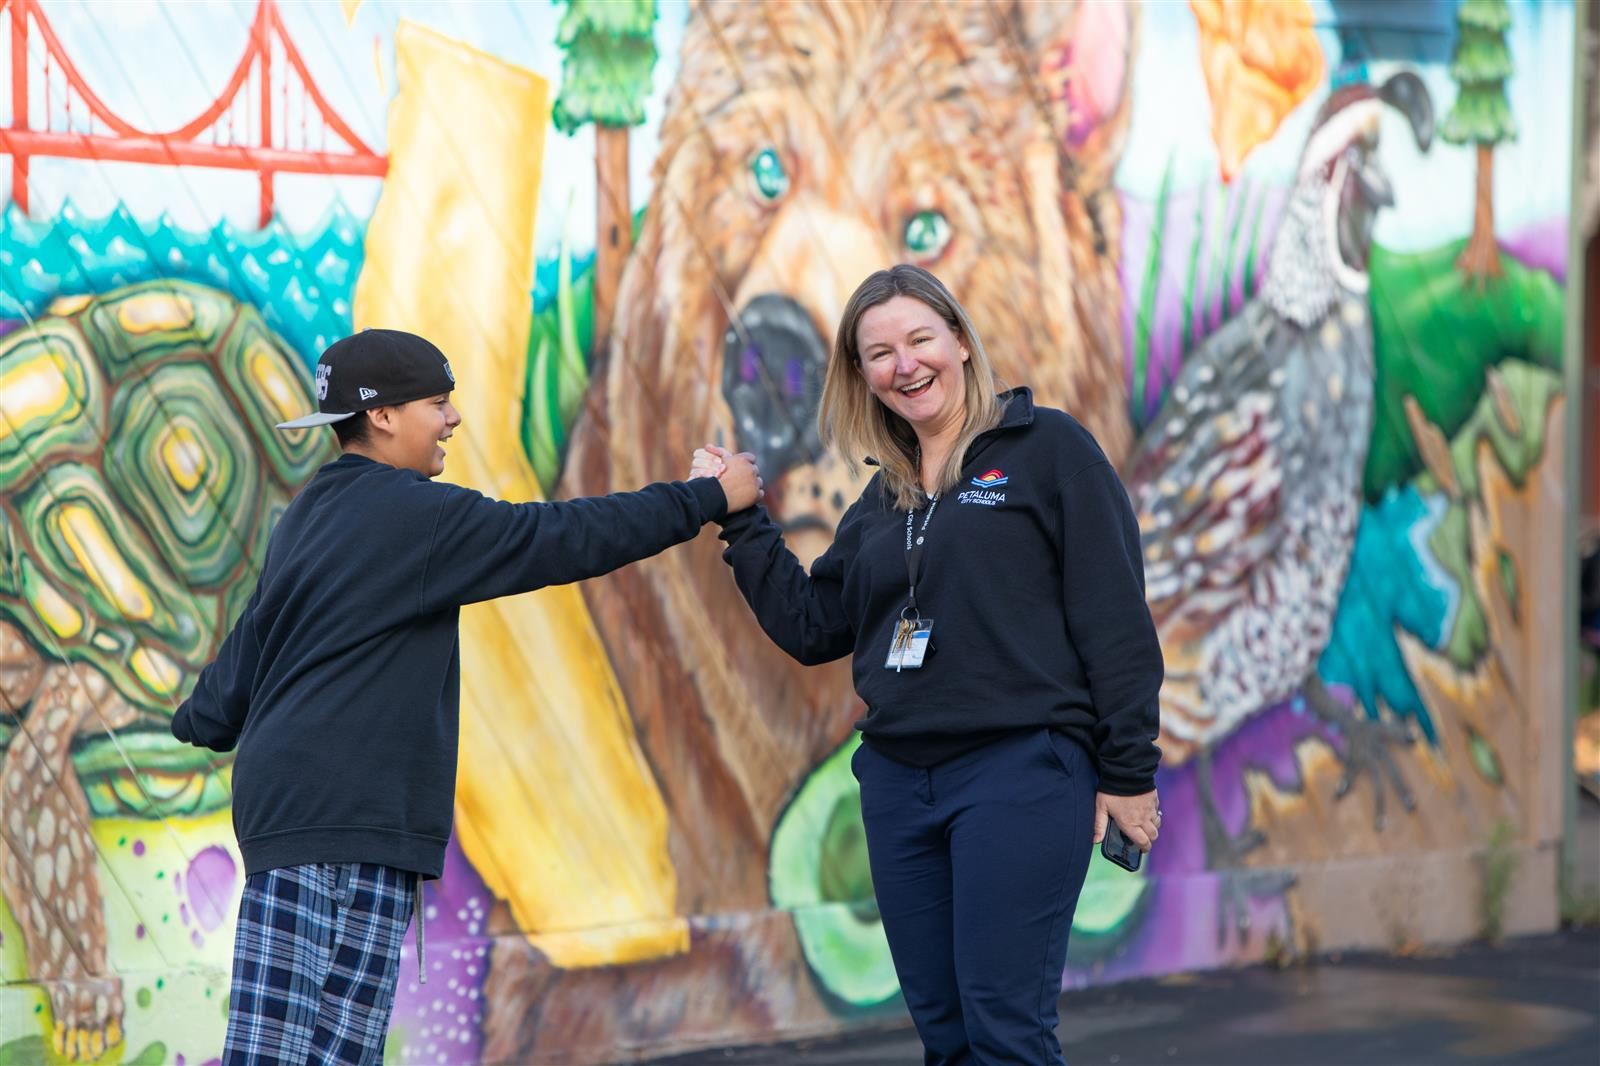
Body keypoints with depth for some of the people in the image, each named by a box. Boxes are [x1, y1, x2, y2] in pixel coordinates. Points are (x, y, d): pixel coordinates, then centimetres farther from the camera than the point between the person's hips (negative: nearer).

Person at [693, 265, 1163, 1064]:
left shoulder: (1047, 449, -2)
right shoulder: (882, 502, 17)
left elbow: (1115, 618, -6)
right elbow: (812, 627, 16)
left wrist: (1128, 772, -9)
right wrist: (740, 521, 9)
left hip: (1021, 770, -7)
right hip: (899, 780, 7)